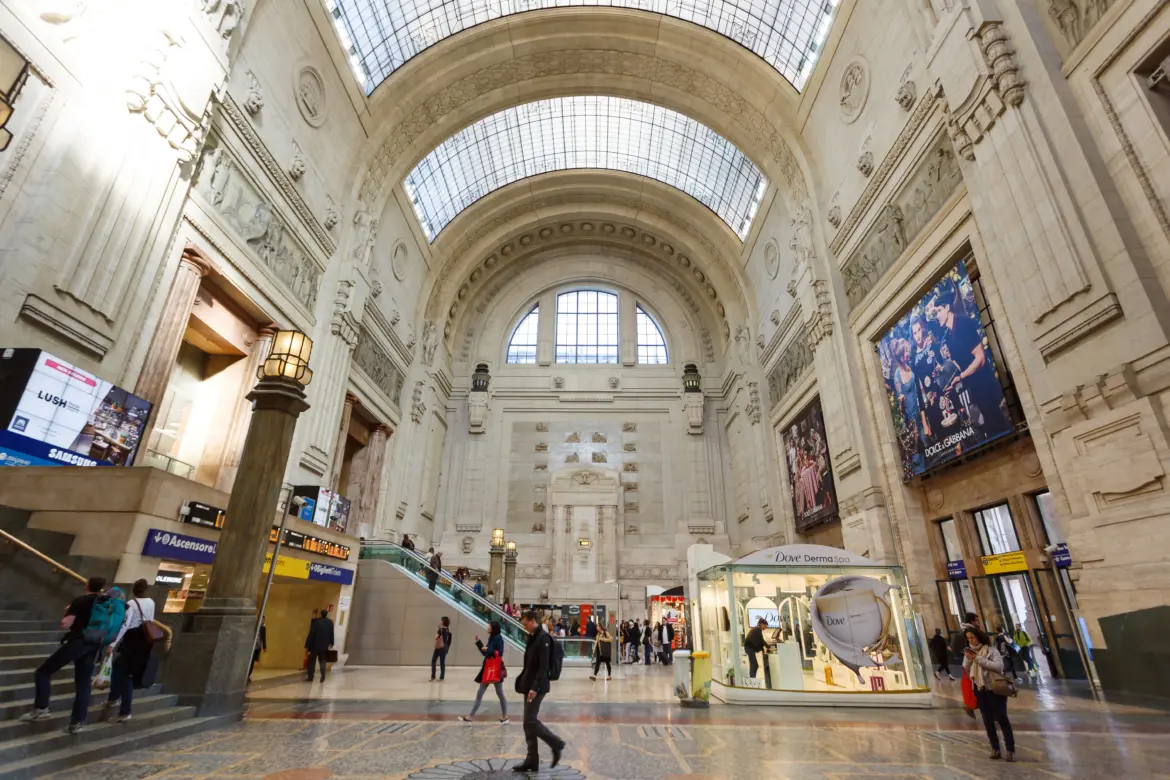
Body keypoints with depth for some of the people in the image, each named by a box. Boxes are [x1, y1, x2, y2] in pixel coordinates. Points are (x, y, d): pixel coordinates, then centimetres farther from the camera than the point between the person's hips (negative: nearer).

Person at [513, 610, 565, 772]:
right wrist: (523, 682, 14)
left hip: (537, 687, -9)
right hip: (529, 686, 9)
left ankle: (556, 744, 8)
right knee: (528, 723, 11)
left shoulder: (543, 638, -17)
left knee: (530, 721, -7)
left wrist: (535, 687, -25)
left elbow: (543, 666, -22)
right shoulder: (532, 637, 12)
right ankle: (532, 760, 19)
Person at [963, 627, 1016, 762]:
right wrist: (968, 660, -14)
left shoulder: (991, 650, -8)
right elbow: (965, 670, 2)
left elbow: (999, 666, -22)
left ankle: (1011, 750, 11)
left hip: (994, 689, -4)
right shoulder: (969, 652, 4)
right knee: (988, 720, 10)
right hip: (979, 690, 4)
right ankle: (995, 749, 19)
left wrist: (978, 659, -22)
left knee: (1001, 718, 1)